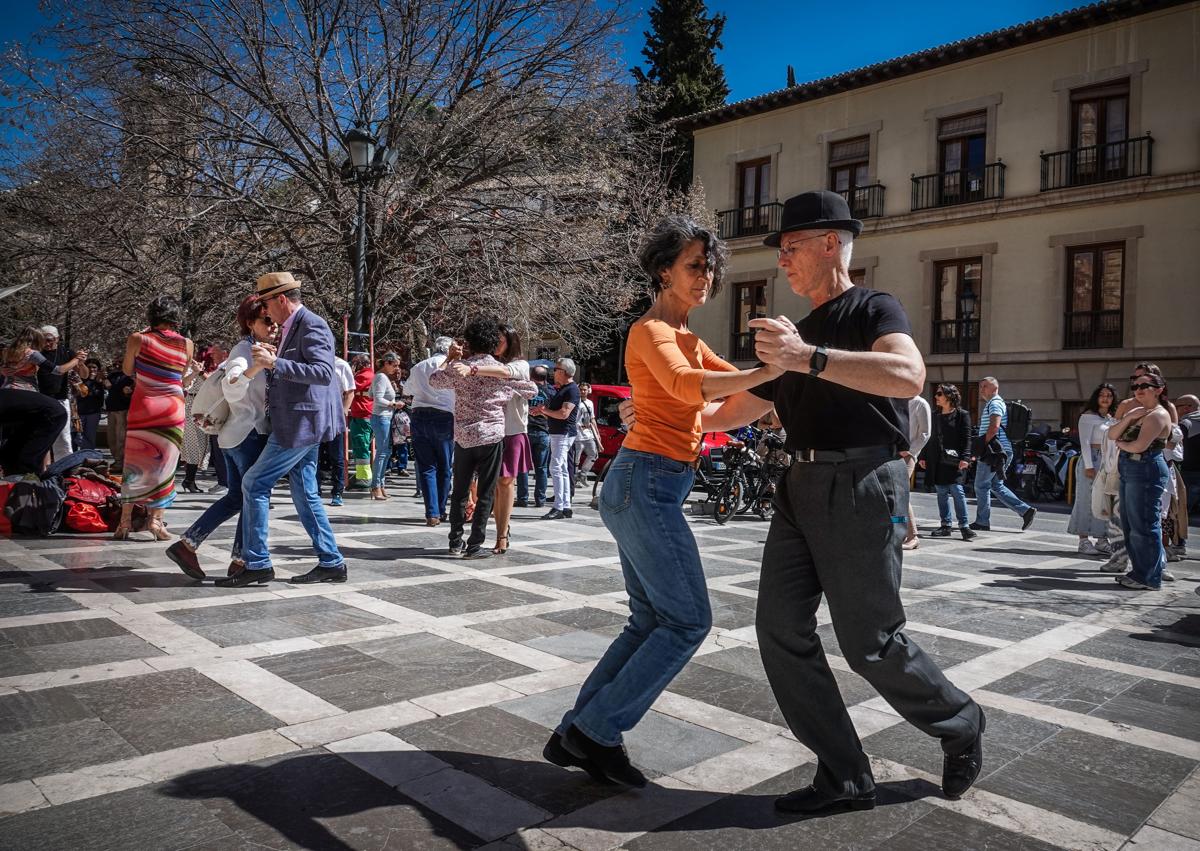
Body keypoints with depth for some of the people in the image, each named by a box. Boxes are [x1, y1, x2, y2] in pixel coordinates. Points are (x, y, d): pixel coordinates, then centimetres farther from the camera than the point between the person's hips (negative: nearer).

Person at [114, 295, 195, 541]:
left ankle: (125, 521, 8)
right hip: (172, 409, 0)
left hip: (143, 407, 0)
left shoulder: (139, 339, -5)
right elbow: (181, 379, 6)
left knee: (135, 462, 8)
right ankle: (156, 518, 2)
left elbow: (127, 370, 10)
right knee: (164, 464, 7)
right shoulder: (186, 344, -1)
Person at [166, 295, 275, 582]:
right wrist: (254, 368, -49)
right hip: (250, 434, -10)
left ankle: (186, 544, 15)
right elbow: (231, 389, -33)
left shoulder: (255, 349, 16)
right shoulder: (244, 350, -14)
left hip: (236, 435, 10)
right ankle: (240, 562, 2)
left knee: (236, 497, 14)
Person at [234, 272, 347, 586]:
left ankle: (257, 563, 3)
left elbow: (323, 372, -26)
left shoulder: (312, 326, -14)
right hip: (298, 424, 10)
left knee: (254, 484, -5)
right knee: (304, 494, 11)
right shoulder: (292, 327, 16)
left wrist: (275, 363, -29)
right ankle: (331, 563, 16)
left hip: (301, 424, -10)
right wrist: (276, 357, 11)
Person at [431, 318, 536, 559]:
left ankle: (455, 542, 21)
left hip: (463, 437, 3)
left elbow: (434, 381, 16)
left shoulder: (458, 367, 0)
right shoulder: (503, 371, -4)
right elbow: (532, 389, 8)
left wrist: (449, 359, 26)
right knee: (485, 494, 3)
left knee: (460, 491, 14)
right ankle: (474, 545, 3)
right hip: (491, 437, -3)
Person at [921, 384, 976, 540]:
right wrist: (923, 457, 14)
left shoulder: (962, 414, -1)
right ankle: (945, 525, 14)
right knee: (941, 493, 7)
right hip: (937, 461, 6)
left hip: (954, 461, -6)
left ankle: (963, 526, -2)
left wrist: (965, 457, -16)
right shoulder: (935, 416, 16)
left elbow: (966, 438, -6)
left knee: (957, 491, -9)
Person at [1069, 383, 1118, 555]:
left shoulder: (1111, 418, 17)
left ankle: (1102, 540, 14)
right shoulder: (1088, 416, -4)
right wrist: (1089, 466, -18)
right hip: (1092, 459, -7)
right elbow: (1085, 442, -11)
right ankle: (1084, 541, -1)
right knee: (1087, 500, -5)